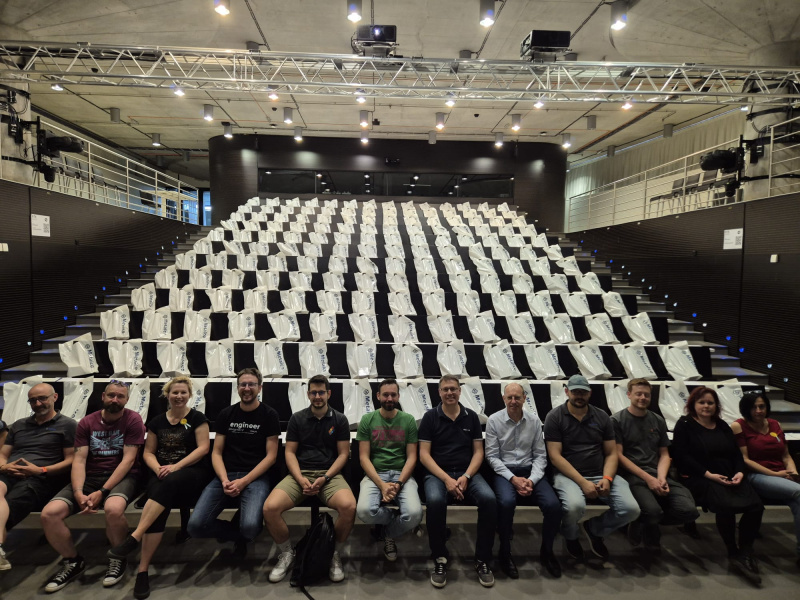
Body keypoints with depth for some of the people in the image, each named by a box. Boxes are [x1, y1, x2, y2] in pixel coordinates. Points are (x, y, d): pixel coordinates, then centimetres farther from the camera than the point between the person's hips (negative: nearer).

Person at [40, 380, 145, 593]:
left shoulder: (133, 420, -6)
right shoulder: (86, 423, 6)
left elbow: (128, 459, -12)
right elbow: (79, 460, -1)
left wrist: (102, 491, -20)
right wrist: (78, 493, -18)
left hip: (122, 477, -4)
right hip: (90, 477, 5)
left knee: (113, 508, -36)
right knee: (49, 513, -18)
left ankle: (118, 558, -5)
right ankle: (73, 561, 8)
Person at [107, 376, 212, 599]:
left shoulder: (197, 418, 4)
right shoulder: (157, 422, 15)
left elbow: (203, 448, -5)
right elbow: (148, 452, 15)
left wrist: (176, 466, -15)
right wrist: (158, 468, -7)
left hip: (191, 473, -2)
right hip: (161, 474, 3)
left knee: (170, 483, -38)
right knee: (161, 507, -30)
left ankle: (133, 539, -37)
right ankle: (142, 571, -31)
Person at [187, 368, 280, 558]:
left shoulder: (269, 415, 0)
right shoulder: (225, 414, 10)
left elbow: (271, 455, -4)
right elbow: (216, 453, 7)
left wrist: (243, 482, -14)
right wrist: (224, 480, -12)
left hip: (256, 477, -3)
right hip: (225, 476, 3)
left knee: (250, 526, -29)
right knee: (195, 526, -18)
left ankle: (241, 532, 11)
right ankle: (240, 535, 10)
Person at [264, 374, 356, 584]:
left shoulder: (339, 419, 6)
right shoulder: (297, 418, 9)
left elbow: (343, 454, 3)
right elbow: (290, 452, 6)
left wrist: (325, 478, -12)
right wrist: (300, 479, -11)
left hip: (330, 474, -1)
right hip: (300, 474, 1)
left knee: (349, 506, -33)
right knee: (270, 508, -26)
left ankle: (334, 553, -3)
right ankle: (286, 553, 3)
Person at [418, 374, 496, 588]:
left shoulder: (471, 417, 9)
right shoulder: (430, 417, 1)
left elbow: (478, 452, 7)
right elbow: (424, 455, -4)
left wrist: (466, 477, -11)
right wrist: (446, 479, -16)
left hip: (467, 473, 2)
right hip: (437, 473, -2)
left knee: (489, 499, -27)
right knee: (435, 501, -35)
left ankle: (482, 560, -10)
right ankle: (440, 559, -13)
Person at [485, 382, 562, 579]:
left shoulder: (534, 420, 3)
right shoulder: (494, 420, -5)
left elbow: (540, 455, 4)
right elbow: (492, 456, -6)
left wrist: (532, 479, -12)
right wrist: (513, 478, -17)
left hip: (530, 471, 3)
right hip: (504, 471, -3)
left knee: (553, 505, -21)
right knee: (507, 502, -34)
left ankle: (546, 551, 6)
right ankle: (505, 553, -9)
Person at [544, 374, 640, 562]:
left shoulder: (602, 417, 10)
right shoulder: (554, 417, -4)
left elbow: (611, 453, 9)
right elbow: (555, 456, -10)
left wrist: (607, 478, -11)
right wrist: (583, 482, -18)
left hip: (600, 474, 4)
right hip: (568, 475, -4)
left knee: (631, 509, -17)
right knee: (574, 506, -35)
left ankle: (594, 529, 17)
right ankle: (571, 538, 6)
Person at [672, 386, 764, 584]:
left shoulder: (722, 426, 20)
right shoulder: (684, 425, 1)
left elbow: (737, 453, 16)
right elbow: (682, 457, -8)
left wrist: (740, 472, -5)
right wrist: (709, 474, -16)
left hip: (730, 477, 6)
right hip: (700, 478, -6)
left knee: (756, 505, -22)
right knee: (727, 505, -33)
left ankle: (744, 553, -10)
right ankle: (734, 554, -15)